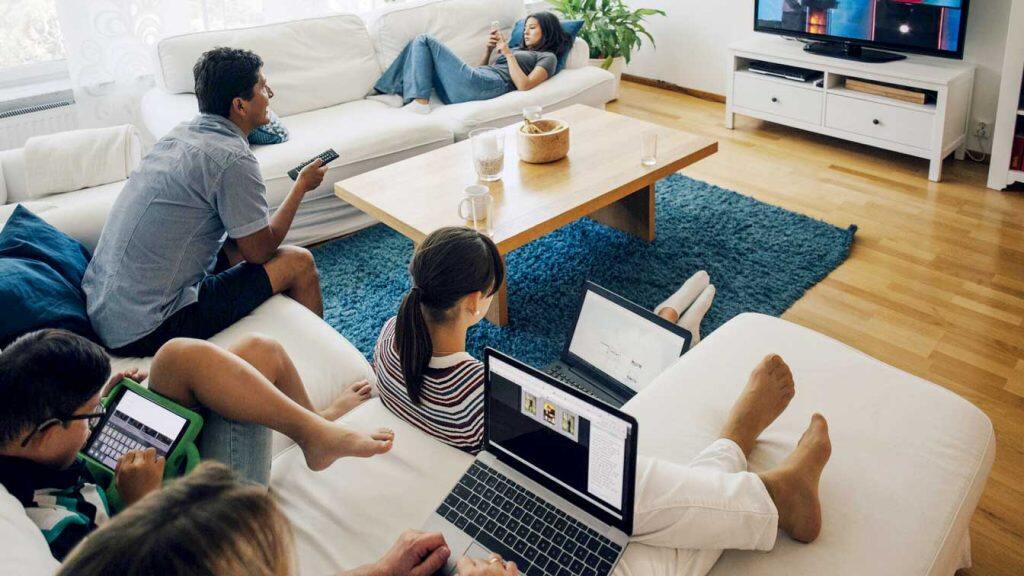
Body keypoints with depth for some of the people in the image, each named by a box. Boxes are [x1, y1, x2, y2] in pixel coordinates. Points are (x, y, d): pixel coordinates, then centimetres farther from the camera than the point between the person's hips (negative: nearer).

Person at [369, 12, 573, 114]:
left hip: (490, 85, -8)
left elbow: (524, 85, -10)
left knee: (424, 40, -8)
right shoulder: (518, 49, 34)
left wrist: (507, 53, -6)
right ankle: (396, 94, -6)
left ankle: (420, 102, -20)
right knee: (420, 41, 8)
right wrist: (489, 49, 13)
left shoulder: (548, 57, 10)